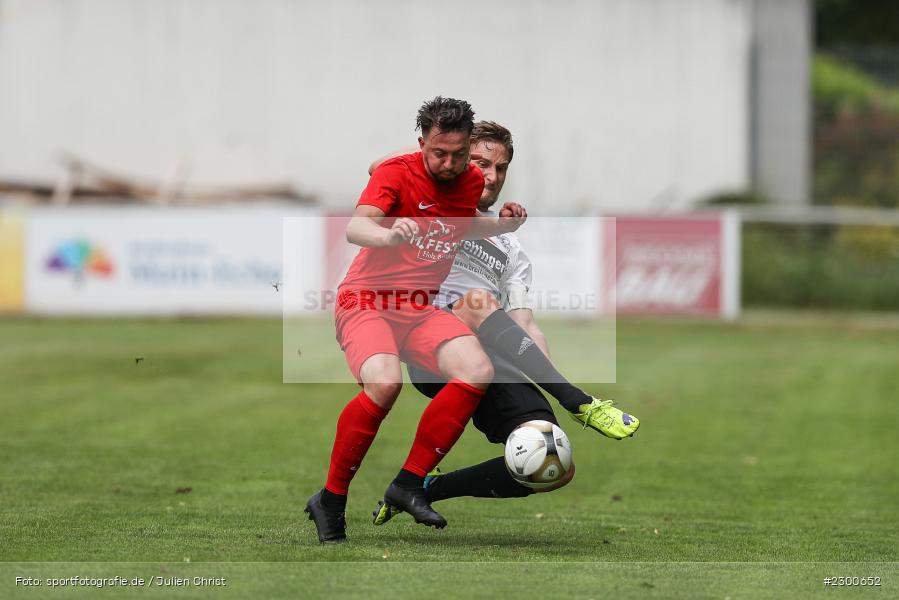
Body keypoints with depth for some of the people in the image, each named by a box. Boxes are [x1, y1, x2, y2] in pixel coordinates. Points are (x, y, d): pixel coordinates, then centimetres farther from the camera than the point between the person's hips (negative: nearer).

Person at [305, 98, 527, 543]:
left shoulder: (472, 181, 8)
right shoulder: (397, 173, -11)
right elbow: (355, 228, -27)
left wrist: (502, 225, 10)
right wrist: (389, 235, -50)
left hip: (421, 310, 6)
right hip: (365, 302, -6)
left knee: (478, 371, -21)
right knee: (384, 382, -34)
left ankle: (409, 485, -14)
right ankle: (330, 500, -18)